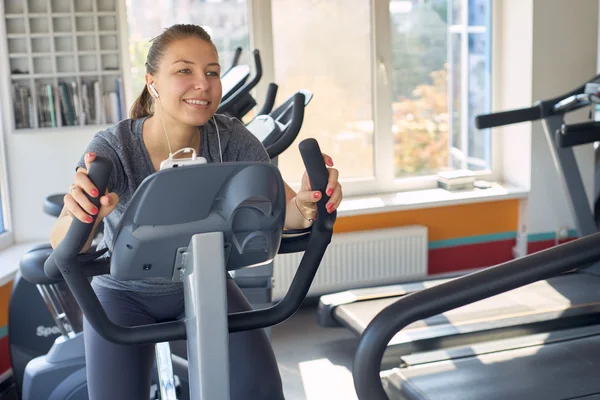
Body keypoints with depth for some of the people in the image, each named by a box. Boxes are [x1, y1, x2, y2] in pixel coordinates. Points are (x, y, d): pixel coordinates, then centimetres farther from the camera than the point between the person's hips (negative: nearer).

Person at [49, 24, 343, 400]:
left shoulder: (230, 139, -20)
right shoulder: (114, 147, -26)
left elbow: (282, 208, -28)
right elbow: (63, 246, -38)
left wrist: (307, 205, -52)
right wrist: (80, 213, -62)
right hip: (125, 293, -1)